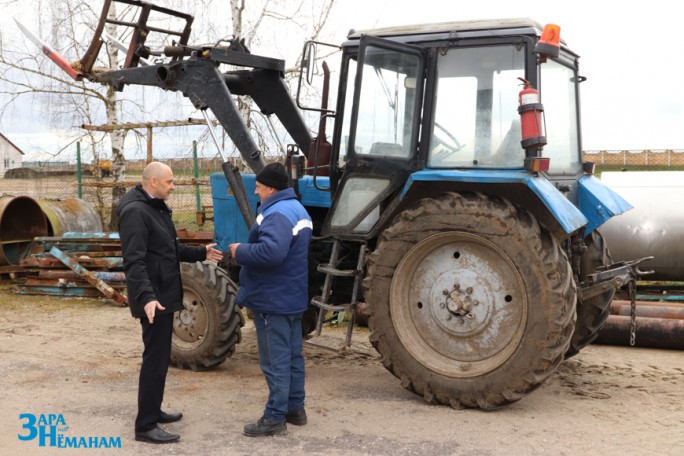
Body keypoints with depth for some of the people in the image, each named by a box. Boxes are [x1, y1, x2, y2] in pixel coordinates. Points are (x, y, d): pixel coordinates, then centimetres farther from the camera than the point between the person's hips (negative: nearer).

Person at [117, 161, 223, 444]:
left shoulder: (157, 208, 14)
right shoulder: (135, 211, -19)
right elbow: (134, 261, -29)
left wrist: (200, 254, 20)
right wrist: (146, 296, -39)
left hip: (164, 295, 10)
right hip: (154, 299, -10)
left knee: (160, 356, 18)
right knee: (155, 359, -6)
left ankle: (153, 411, 30)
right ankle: (145, 426, 1)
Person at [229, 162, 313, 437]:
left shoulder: (277, 214, -21)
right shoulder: (297, 209, 13)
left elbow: (270, 252, -36)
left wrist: (241, 252, -20)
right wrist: (246, 251, 11)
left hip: (273, 301, -10)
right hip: (293, 298, 10)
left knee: (276, 361, -3)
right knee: (293, 355, 17)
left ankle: (275, 418, 5)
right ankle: (295, 408, 27)